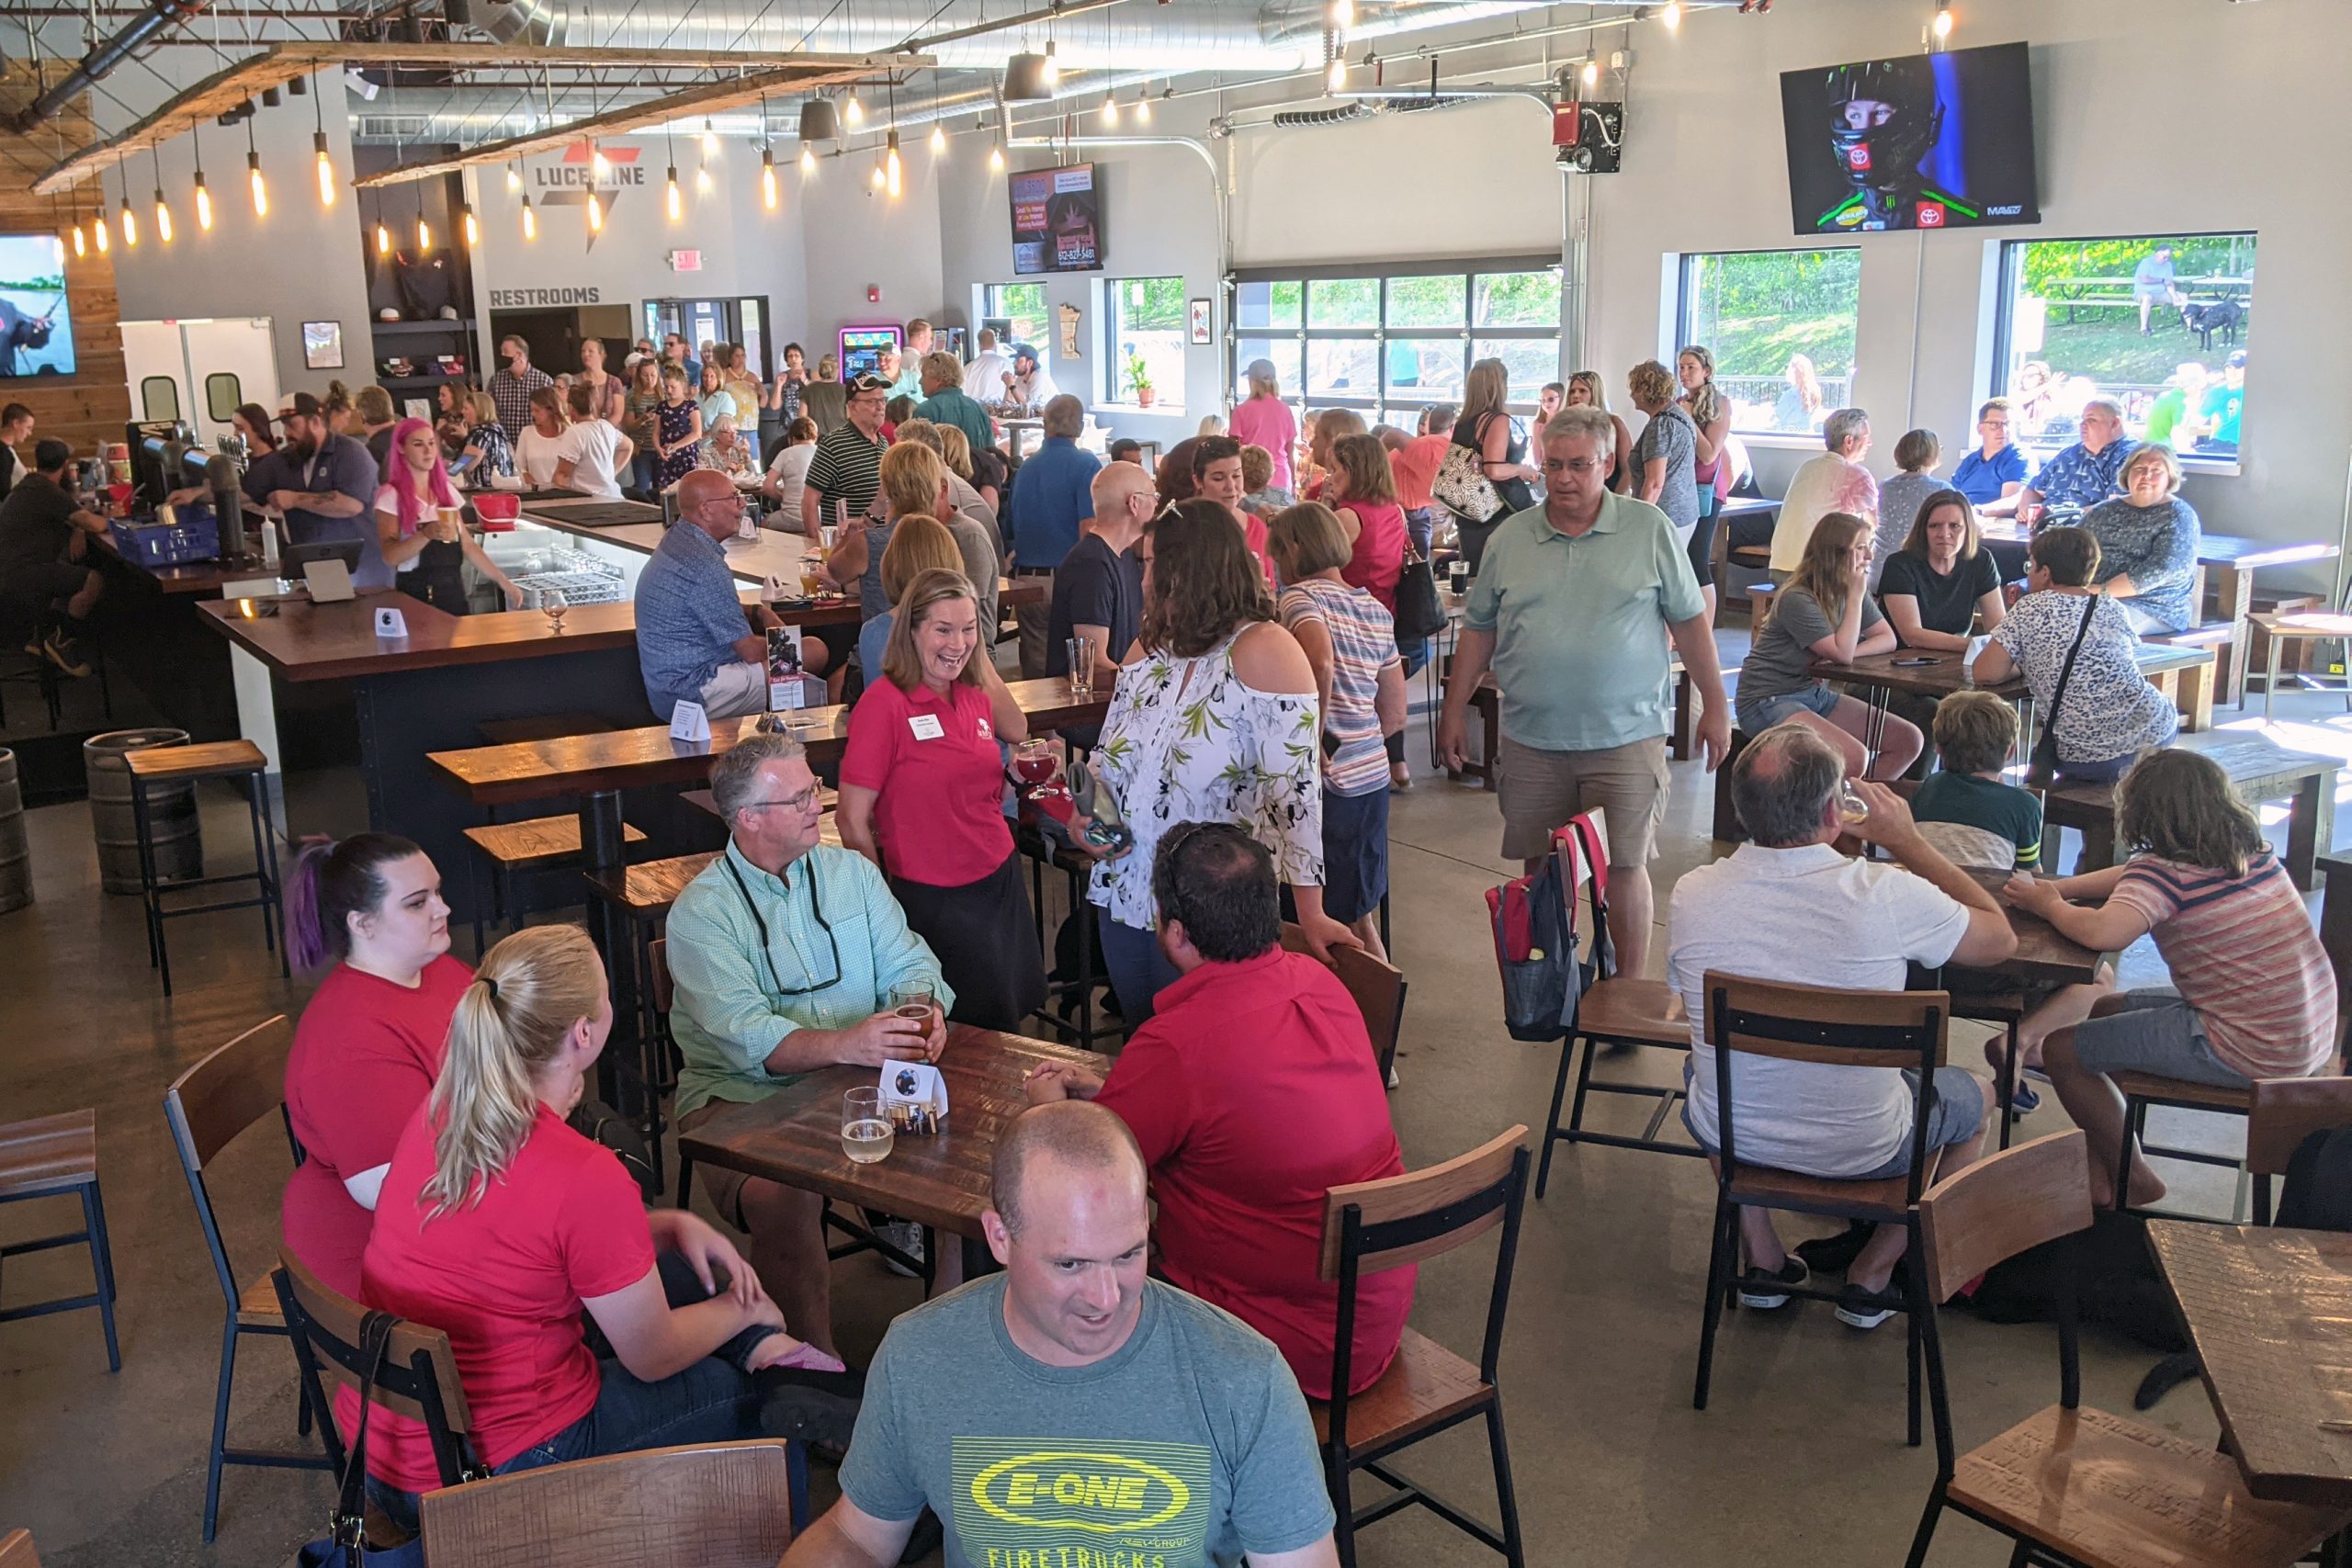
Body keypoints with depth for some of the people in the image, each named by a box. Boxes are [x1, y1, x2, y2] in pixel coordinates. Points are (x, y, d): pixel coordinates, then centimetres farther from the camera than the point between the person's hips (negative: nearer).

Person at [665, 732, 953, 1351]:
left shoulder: (852, 872, 10)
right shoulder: (701, 911, -7)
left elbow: (908, 964, 6)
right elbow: (746, 1037, -19)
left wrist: (926, 1013, -18)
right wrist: (846, 1045, -34)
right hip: (742, 1098, -4)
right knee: (784, 1198, -33)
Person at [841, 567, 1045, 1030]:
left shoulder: (972, 694, 3)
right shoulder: (885, 702, -16)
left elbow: (1017, 732, 26)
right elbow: (854, 823, -15)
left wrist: (979, 655, 10)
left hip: (1001, 882, 7)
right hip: (933, 900, -7)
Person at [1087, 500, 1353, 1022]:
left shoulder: (1263, 651, -17)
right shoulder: (1148, 646, 6)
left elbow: (1293, 791, -20)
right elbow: (1108, 756, 16)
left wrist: (1311, 915, -21)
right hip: (1124, 899, 7)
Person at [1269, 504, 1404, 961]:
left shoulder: (1300, 596, -8)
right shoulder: (1376, 610, 12)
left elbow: (1320, 661, -30)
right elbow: (1395, 716, 15)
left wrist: (1314, 741, -20)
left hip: (1328, 782, -7)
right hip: (1373, 774, 7)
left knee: (1337, 922, 3)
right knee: (1363, 914, 17)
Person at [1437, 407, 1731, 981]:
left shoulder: (1650, 529, 1)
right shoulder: (1510, 538, 6)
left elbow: (1690, 621, 4)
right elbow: (1479, 630, 11)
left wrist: (1715, 707, 4)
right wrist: (1454, 713, 8)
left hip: (1625, 738, -2)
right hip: (1532, 741, 3)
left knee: (1625, 867, 0)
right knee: (1541, 869, 10)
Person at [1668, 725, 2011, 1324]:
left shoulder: (1690, 896, -17)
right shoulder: (1887, 896, -25)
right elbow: (2001, 938, -5)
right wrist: (1908, 842, 1)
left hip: (1730, 1138, 2)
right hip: (1862, 1152, -2)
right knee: (1975, 1096, 28)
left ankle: (1762, 1259, 32)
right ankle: (1871, 1275, 25)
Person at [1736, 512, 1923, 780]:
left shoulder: (1852, 591, 6)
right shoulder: (1797, 600, -20)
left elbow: (1887, 638, 5)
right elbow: (1843, 653, -23)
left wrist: (1848, 653, -14)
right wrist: (1855, 597, -19)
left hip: (1816, 693, 9)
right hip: (1769, 702, -9)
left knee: (1909, 740, -1)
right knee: (1854, 758, -30)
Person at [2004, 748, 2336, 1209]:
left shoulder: (2164, 873, -20)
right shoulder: (2253, 853, 6)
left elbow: (2105, 933, -39)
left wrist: (2050, 905, -17)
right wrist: (2058, 888, 7)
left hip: (2250, 1057, -9)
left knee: (2064, 1049, 0)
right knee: (2102, 1007, 22)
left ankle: (2132, 1180, 19)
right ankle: (2103, 1169, 29)